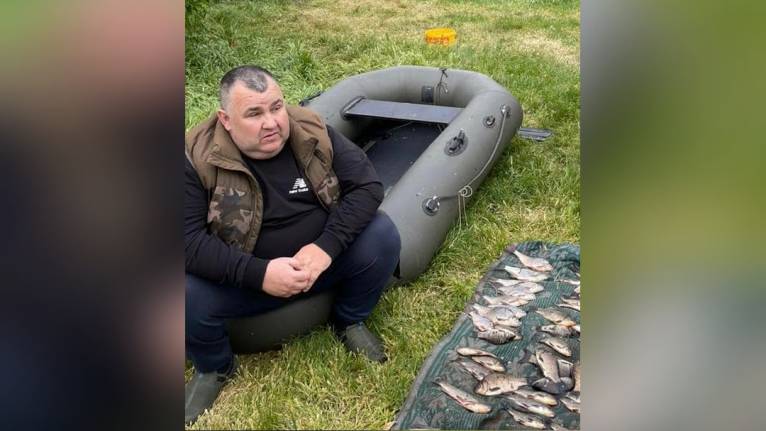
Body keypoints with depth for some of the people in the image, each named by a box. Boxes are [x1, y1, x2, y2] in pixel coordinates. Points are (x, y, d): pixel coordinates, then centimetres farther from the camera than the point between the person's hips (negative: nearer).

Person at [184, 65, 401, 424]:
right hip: (244, 279, -2)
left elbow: (367, 186, -13)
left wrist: (325, 247, -27)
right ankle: (215, 367, 8)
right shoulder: (197, 158, -18)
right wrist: (258, 273, -32)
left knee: (382, 236, -21)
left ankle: (349, 321, 10)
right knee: (188, 295, -29)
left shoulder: (313, 132, -11)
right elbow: (189, 239, -22)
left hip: (322, 259, 2)